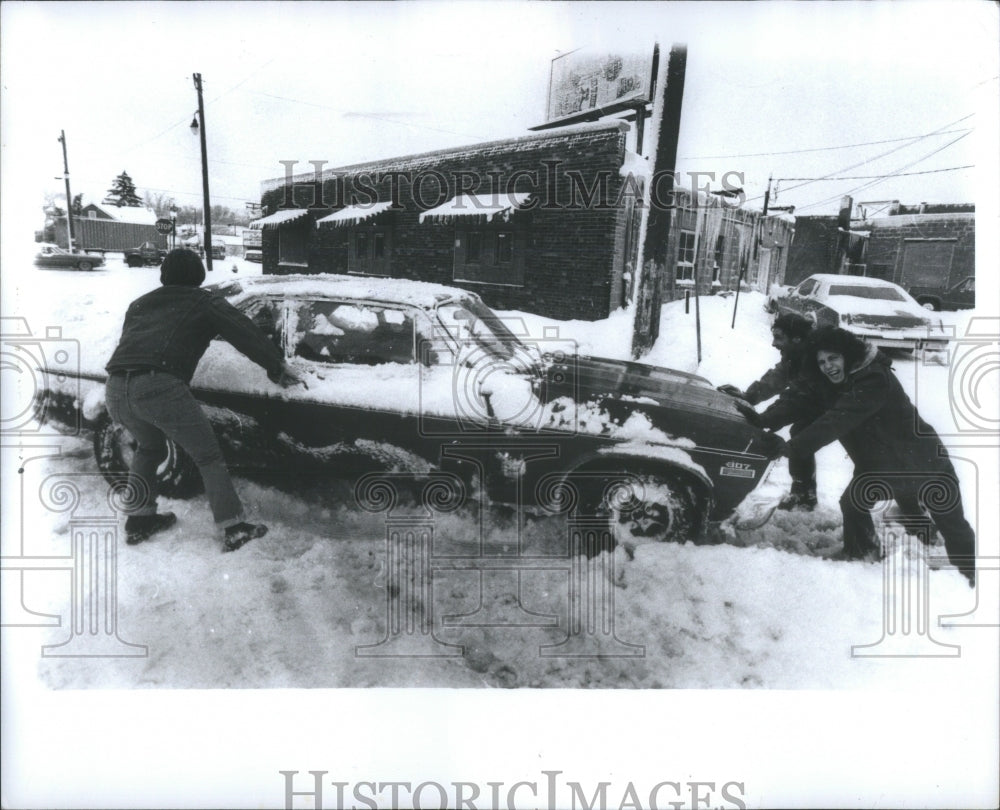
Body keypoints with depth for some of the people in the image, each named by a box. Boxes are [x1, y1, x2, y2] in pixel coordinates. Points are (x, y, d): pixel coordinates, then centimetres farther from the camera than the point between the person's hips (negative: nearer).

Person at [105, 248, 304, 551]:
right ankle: (234, 529, 3)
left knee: (148, 449, 30)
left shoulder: (139, 304, 29)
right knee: (208, 457, 5)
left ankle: (138, 521, 33)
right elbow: (248, 334, 10)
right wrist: (278, 367, 17)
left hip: (116, 390, 6)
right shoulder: (204, 302, 15)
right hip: (160, 387, -6)